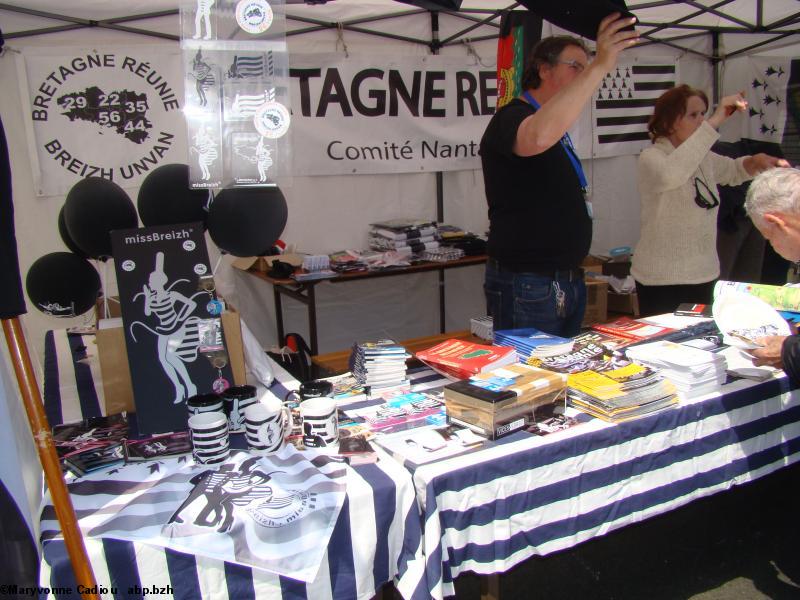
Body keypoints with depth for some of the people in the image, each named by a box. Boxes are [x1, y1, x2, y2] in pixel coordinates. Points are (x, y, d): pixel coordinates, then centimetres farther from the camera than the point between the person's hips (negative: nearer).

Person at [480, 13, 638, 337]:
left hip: (569, 282, 10)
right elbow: (538, 137, -38)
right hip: (527, 286, -10)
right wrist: (600, 66, -35)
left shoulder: (557, 128, 20)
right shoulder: (511, 118, -12)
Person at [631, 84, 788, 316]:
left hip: (704, 274, 8)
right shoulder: (651, 157, -13)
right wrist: (714, 122, -32)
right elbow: (670, 175, -35)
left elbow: (733, 171, 29)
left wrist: (756, 161, 5)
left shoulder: (704, 158, 11)